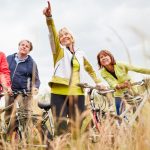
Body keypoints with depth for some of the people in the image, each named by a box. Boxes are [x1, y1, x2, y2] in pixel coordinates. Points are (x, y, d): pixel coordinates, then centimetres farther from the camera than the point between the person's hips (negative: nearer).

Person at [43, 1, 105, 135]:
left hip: (77, 93, 3)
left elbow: (90, 69, 36)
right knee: (61, 128, -7)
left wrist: (98, 81, 32)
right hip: (59, 93, -3)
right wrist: (49, 17, -27)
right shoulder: (59, 50, 8)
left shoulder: (80, 54, 19)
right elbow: (53, 35, -11)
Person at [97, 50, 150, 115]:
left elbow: (138, 69, -20)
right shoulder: (103, 73, -16)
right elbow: (113, 84, -29)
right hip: (119, 95, 1)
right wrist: (121, 86, -50)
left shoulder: (120, 65, -21)